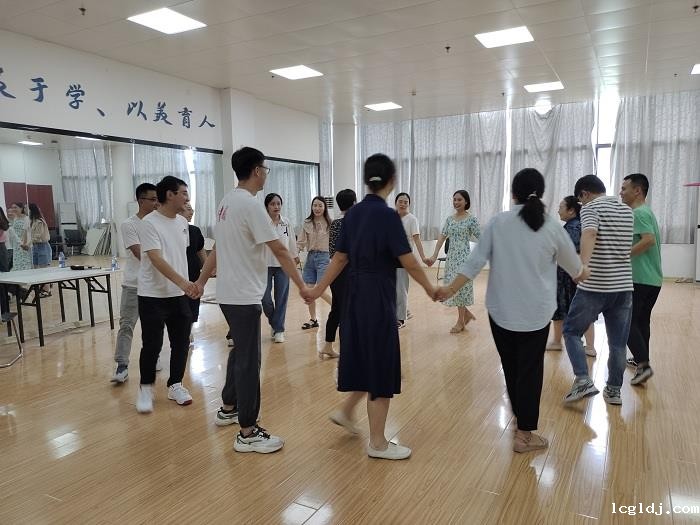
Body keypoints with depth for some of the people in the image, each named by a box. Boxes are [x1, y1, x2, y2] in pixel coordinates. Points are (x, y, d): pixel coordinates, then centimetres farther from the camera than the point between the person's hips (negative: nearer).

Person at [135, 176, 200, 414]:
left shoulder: (182, 222, 8)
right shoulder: (149, 223, -14)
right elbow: (156, 260, -24)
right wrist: (183, 282, -34)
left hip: (179, 295, 6)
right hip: (152, 296, -6)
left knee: (181, 343, 9)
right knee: (152, 345, 1)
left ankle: (175, 385, 25)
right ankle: (146, 388, 21)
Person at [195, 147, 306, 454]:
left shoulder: (227, 202, 11)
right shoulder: (250, 204, -18)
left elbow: (217, 248, 18)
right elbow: (279, 251, -18)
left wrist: (201, 282, 25)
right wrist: (303, 287, -14)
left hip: (228, 294, 10)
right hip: (243, 296, -10)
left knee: (239, 352, 22)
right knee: (249, 360, -3)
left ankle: (228, 409, 37)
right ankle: (248, 433, 6)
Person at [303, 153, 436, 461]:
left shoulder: (353, 213, 6)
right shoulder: (387, 215, -15)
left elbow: (339, 258, 7)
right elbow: (409, 263, -14)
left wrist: (318, 290, 13)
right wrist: (430, 289, 0)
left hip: (356, 294, 8)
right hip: (378, 296, -7)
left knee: (365, 357, 23)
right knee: (381, 364, 4)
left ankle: (346, 412, 35)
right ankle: (377, 443, 16)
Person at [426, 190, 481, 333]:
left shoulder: (471, 219, -7)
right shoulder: (449, 219, 9)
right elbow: (442, 237, 5)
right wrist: (434, 256, -2)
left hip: (464, 257, -6)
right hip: (451, 257, 6)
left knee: (460, 287, -1)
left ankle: (460, 321, 13)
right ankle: (467, 314, 28)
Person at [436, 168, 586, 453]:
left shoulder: (498, 222, -4)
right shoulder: (552, 227, -3)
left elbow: (475, 261, -9)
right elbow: (574, 267, 13)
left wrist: (450, 288, -4)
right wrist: (583, 273, 35)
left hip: (501, 310, 2)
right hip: (536, 312, -1)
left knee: (511, 367, 17)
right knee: (530, 370, 8)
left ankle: (521, 420, 36)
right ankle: (524, 434, 15)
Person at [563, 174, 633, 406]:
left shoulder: (591, 208, -6)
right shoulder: (627, 211, 15)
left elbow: (590, 234, -28)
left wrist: (583, 264, -39)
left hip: (594, 286, -6)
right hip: (623, 285, 6)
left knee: (571, 331, 9)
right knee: (618, 342, 12)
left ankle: (583, 380, -4)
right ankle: (614, 390, 21)